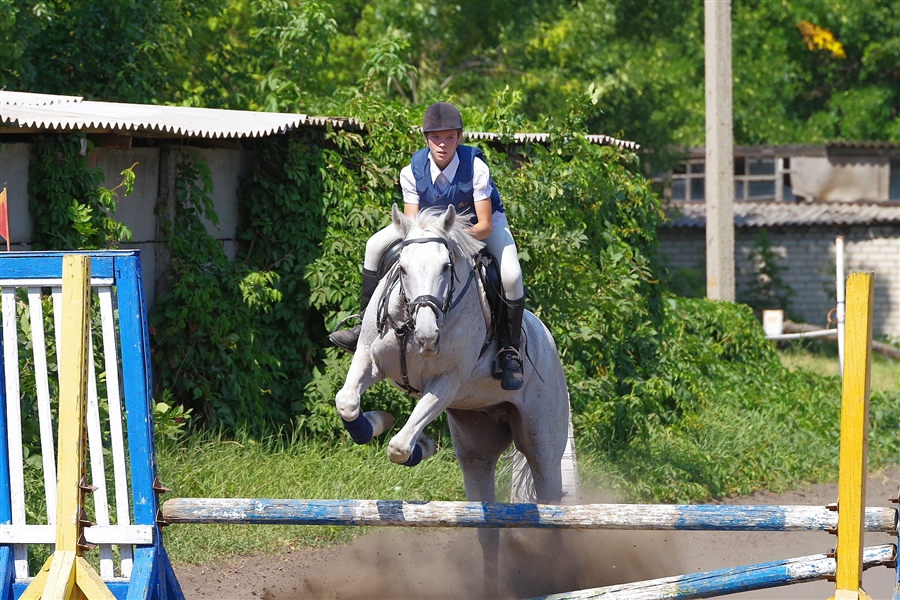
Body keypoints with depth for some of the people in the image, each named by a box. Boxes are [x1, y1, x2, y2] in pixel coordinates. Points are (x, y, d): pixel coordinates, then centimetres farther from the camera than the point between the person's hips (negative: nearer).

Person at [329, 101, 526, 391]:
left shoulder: (476, 167, -32)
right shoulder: (413, 171, -24)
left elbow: (484, 226, -31)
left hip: (478, 225, -3)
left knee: (511, 275, -29)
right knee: (376, 246, -8)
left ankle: (510, 353, -13)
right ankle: (367, 325, 2)